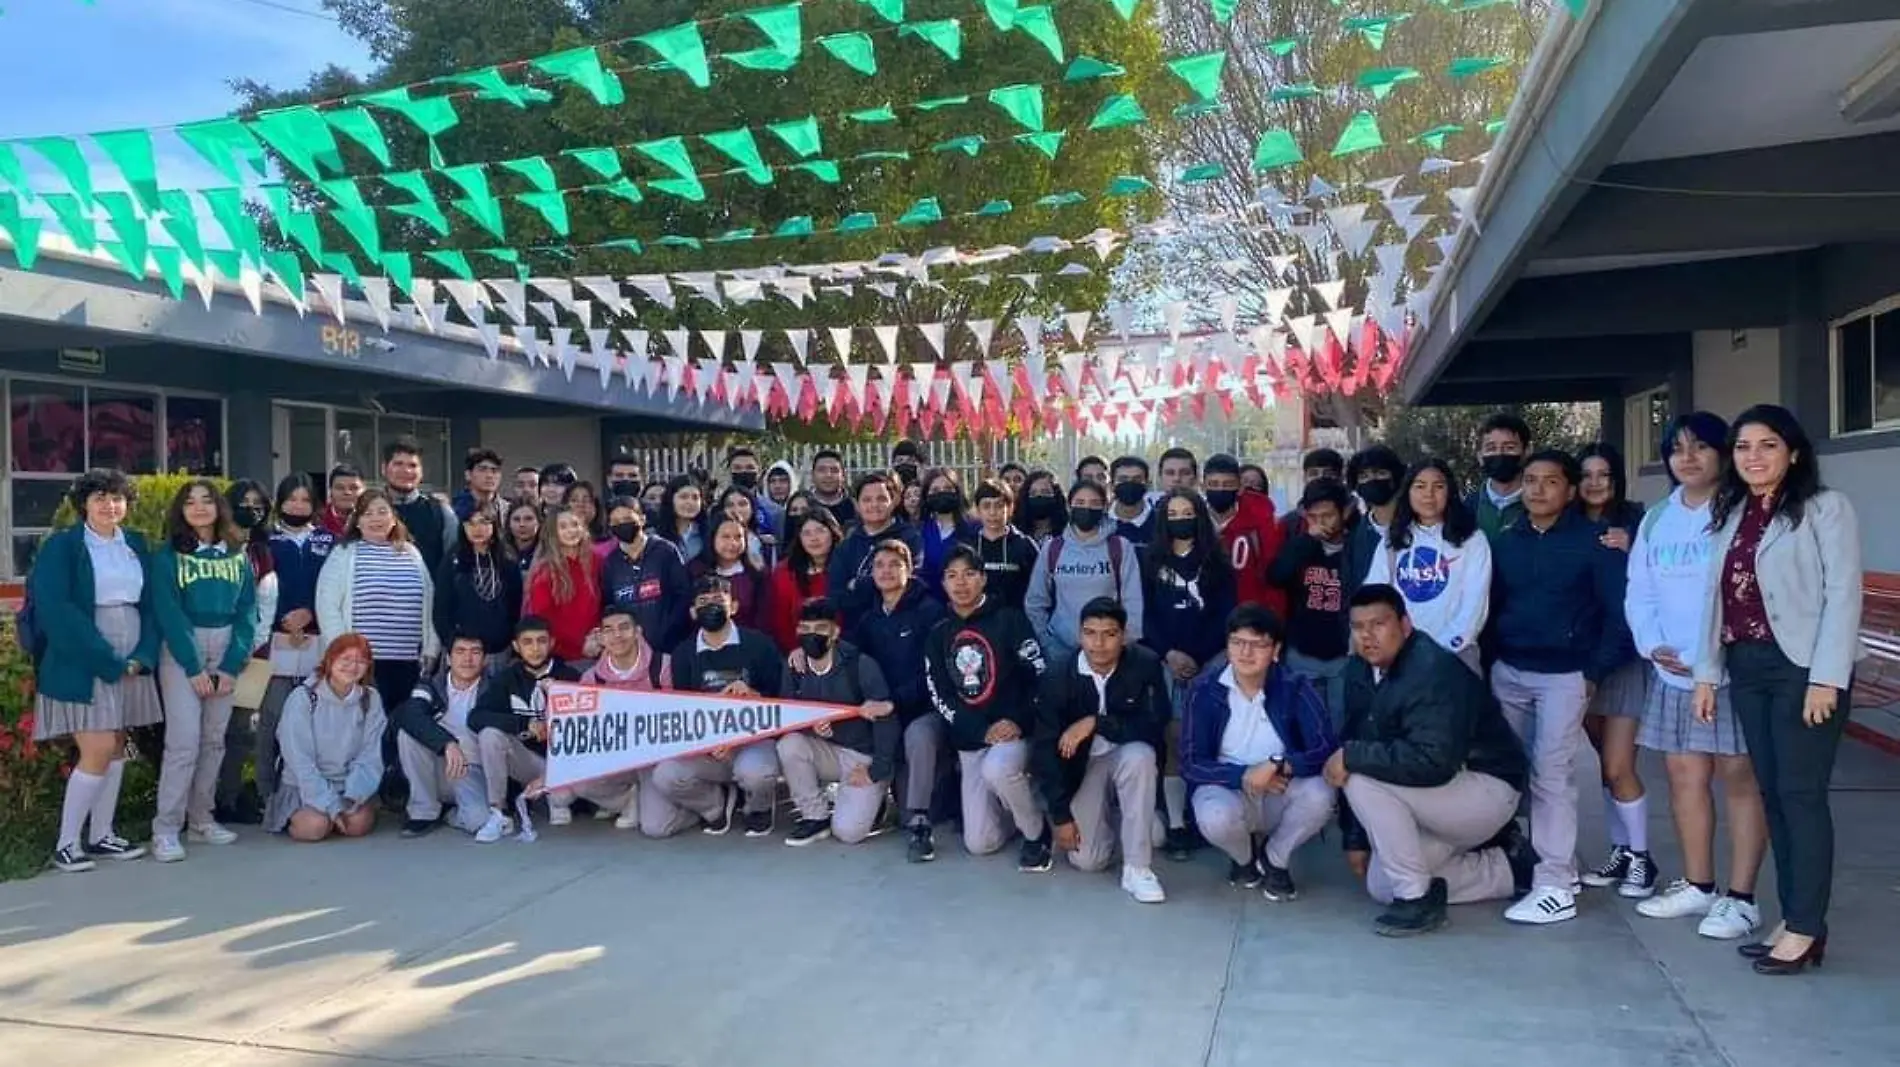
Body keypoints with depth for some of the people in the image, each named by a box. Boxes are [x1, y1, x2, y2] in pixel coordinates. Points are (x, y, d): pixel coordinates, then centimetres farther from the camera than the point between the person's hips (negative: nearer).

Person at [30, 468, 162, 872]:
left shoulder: (136, 545, 9)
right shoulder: (61, 546, -6)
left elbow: (150, 605, 9)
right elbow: (56, 610, -14)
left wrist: (141, 657, -6)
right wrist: (107, 660, -17)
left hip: (131, 663, 5)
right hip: (82, 664, -5)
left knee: (116, 748, 9)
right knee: (98, 751, -9)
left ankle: (101, 836, 18)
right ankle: (66, 844, 4)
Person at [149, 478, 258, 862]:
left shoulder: (237, 554, 8)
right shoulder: (167, 556, -2)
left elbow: (247, 610, 4)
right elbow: (167, 612, -9)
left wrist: (232, 665, -7)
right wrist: (193, 667, -15)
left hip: (226, 649, 4)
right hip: (181, 650, -4)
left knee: (214, 740, 7)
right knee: (184, 740, -11)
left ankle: (201, 818, 17)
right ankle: (165, 829, -5)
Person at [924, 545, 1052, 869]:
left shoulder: (1008, 620, -3)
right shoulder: (937, 636, 7)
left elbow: (1040, 677, -7)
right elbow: (938, 696, 0)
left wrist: (1020, 721, -19)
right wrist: (982, 731, -13)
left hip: (1014, 731, -4)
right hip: (969, 740, 4)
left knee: (997, 770, -39)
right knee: (979, 844, -1)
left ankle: (1037, 831, -11)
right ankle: (1016, 801, 30)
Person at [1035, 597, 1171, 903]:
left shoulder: (1145, 664, -19)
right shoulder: (1057, 676, -17)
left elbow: (1155, 725, -24)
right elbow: (1046, 749, -14)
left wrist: (1095, 723, -31)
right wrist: (1061, 816, -15)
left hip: (1127, 756, 0)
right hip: (1082, 764, 0)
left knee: (1140, 755, -36)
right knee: (1086, 859, -13)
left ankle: (1137, 868, -24)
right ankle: (1097, 814, 23)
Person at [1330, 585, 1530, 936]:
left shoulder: (1432, 671, -28)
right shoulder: (1360, 671, -2)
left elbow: (1434, 762, -40)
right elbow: (1354, 740, 1)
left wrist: (1352, 756, -33)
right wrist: (1355, 837, 0)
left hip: (1489, 789, -9)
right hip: (1443, 793, 9)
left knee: (1365, 779, -27)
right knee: (1381, 885, 9)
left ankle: (1418, 899, -13)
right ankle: (1508, 868, 19)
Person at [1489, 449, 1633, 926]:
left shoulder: (1593, 541, -4)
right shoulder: (1505, 542, 10)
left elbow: (1618, 610, -5)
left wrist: (1597, 671, -10)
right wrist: (1490, 661, 6)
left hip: (1564, 675, -5)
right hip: (1508, 673, 5)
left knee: (1551, 775, -8)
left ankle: (1555, 887, -3)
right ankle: (1561, 865, 22)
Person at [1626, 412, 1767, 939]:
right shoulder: (1655, 519, 13)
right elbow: (1640, 593, 11)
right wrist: (1652, 645, -5)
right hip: (1673, 672, 6)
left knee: (1739, 777, 0)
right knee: (1684, 775, 11)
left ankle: (1740, 897, 7)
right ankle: (1697, 885, 24)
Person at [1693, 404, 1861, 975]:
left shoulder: (1825, 507, -3)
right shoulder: (1731, 515, 15)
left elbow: (1843, 594, -10)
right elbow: (1718, 597, 14)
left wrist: (1827, 677, -16)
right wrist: (1707, 672, 10)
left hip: (1803, 667, -6)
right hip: (1747, 669, 6)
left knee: (1801, 793, -5)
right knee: (1772, 794, 8)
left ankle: (1806, 929, 2)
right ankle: (1792, 918, 14)